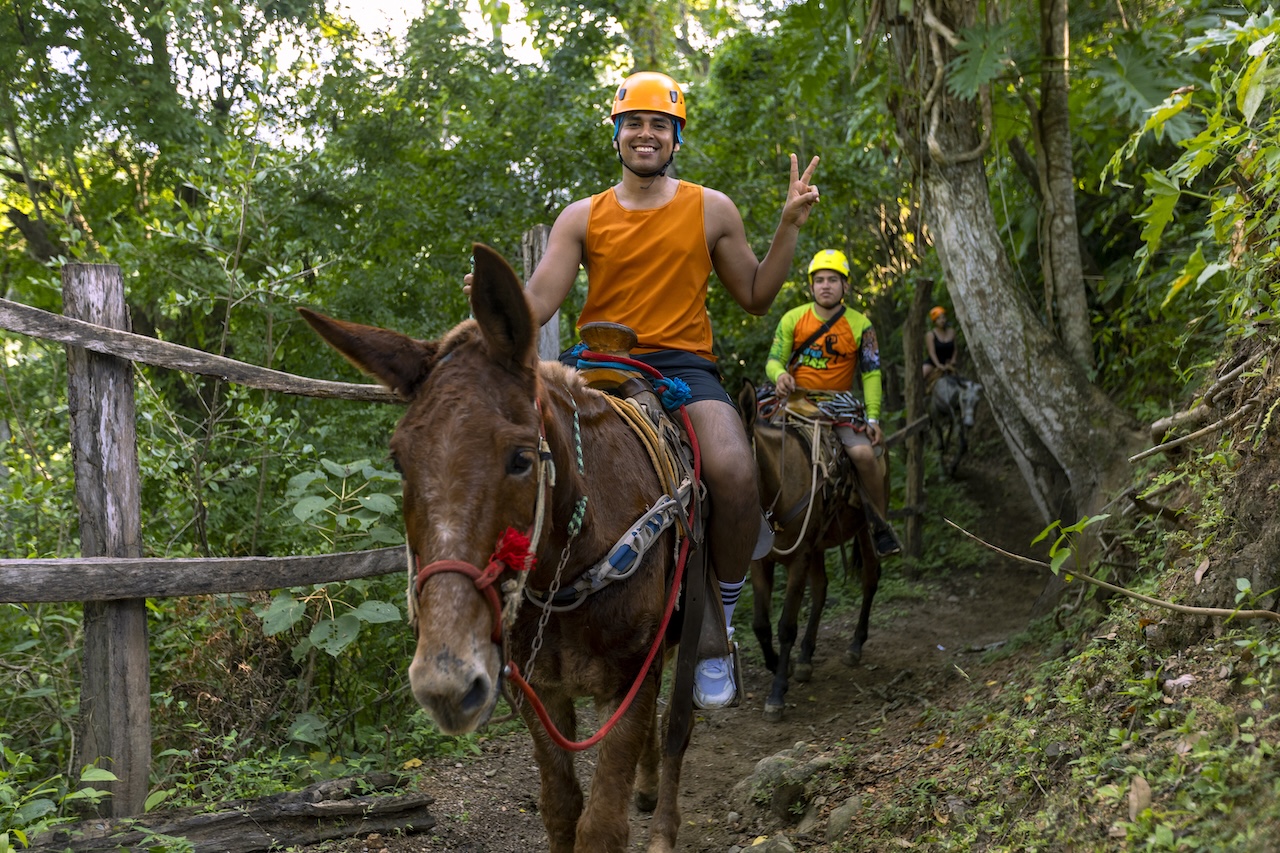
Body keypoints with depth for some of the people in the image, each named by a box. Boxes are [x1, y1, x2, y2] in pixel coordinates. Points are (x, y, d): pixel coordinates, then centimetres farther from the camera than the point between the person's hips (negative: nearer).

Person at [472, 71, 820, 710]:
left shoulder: (711, 210, 12)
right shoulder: (583, 218, 11)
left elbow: (755, 298, 16)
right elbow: (535, 304, 4)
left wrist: (790, 224, 6)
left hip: (683, 364, -1)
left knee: (734, 470, -32)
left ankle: (718, 629, -11)